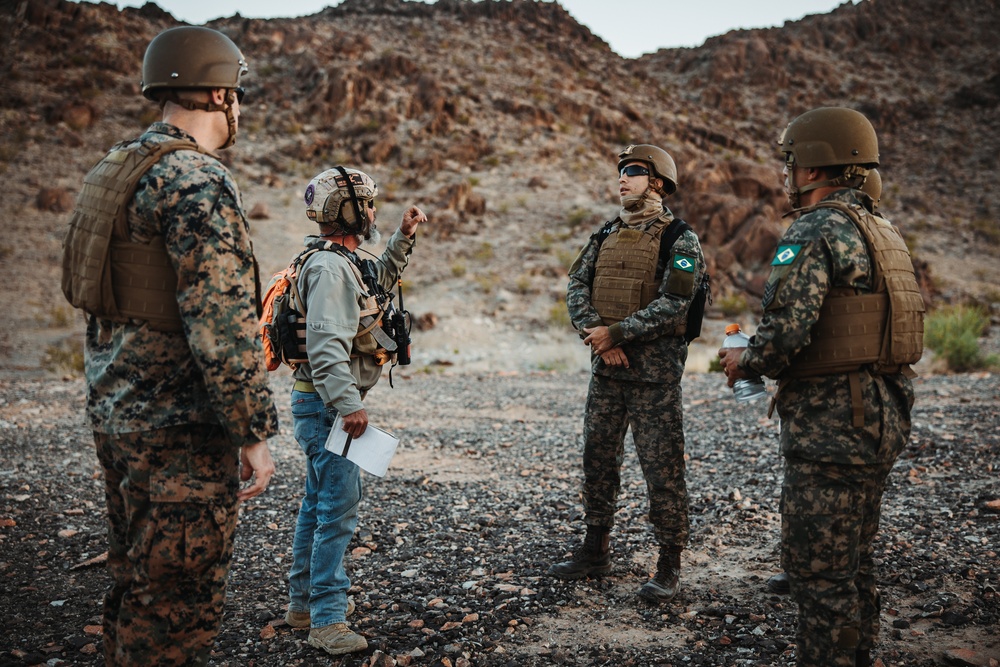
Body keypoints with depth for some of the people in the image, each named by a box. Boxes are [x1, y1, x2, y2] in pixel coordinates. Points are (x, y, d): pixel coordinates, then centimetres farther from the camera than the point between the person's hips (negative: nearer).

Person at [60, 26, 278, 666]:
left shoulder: (114, 172, 13)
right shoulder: (198, 181, -17)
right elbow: (221, 323, -23)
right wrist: (253, 433, -18)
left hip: (116, 415, 10)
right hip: (181, 429, -10)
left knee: (137, 585, 21)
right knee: (179, 606, 1)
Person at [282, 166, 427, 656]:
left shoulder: (343, 261, 14)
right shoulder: (329, 268, -19)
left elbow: (379, 281, 33)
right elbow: (326, 346, -28)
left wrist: (403, 239, 24)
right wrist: (348, 405, -33)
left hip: (327, 404, 11)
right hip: (325, 404, -11)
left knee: (320, 503, 18)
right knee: (338, 508, -8)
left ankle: (304, 601, 30)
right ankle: (327, 620, 0)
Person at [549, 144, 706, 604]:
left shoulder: (679, 241, -6)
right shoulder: (605, 235, 12)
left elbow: (672, 304, -17)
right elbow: (576, 287, 4)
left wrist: (616, 332, -17)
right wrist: (596, 333, -13)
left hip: (655, 373, -6)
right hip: (606, 369, 6)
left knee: (662, 470, 0)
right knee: (597, 461, 13)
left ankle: (669, 566, 13)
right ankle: (596, 550, 29)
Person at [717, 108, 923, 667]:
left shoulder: (815, 232, -16)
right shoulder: (885, 235, 15)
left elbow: (786, 331, -26)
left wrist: (745, 361, -5)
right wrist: (772, 358, 18)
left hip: (832, 425, -10)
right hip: (882, 421, 10)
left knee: (818, 569, 0)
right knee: (855, 563, 21)